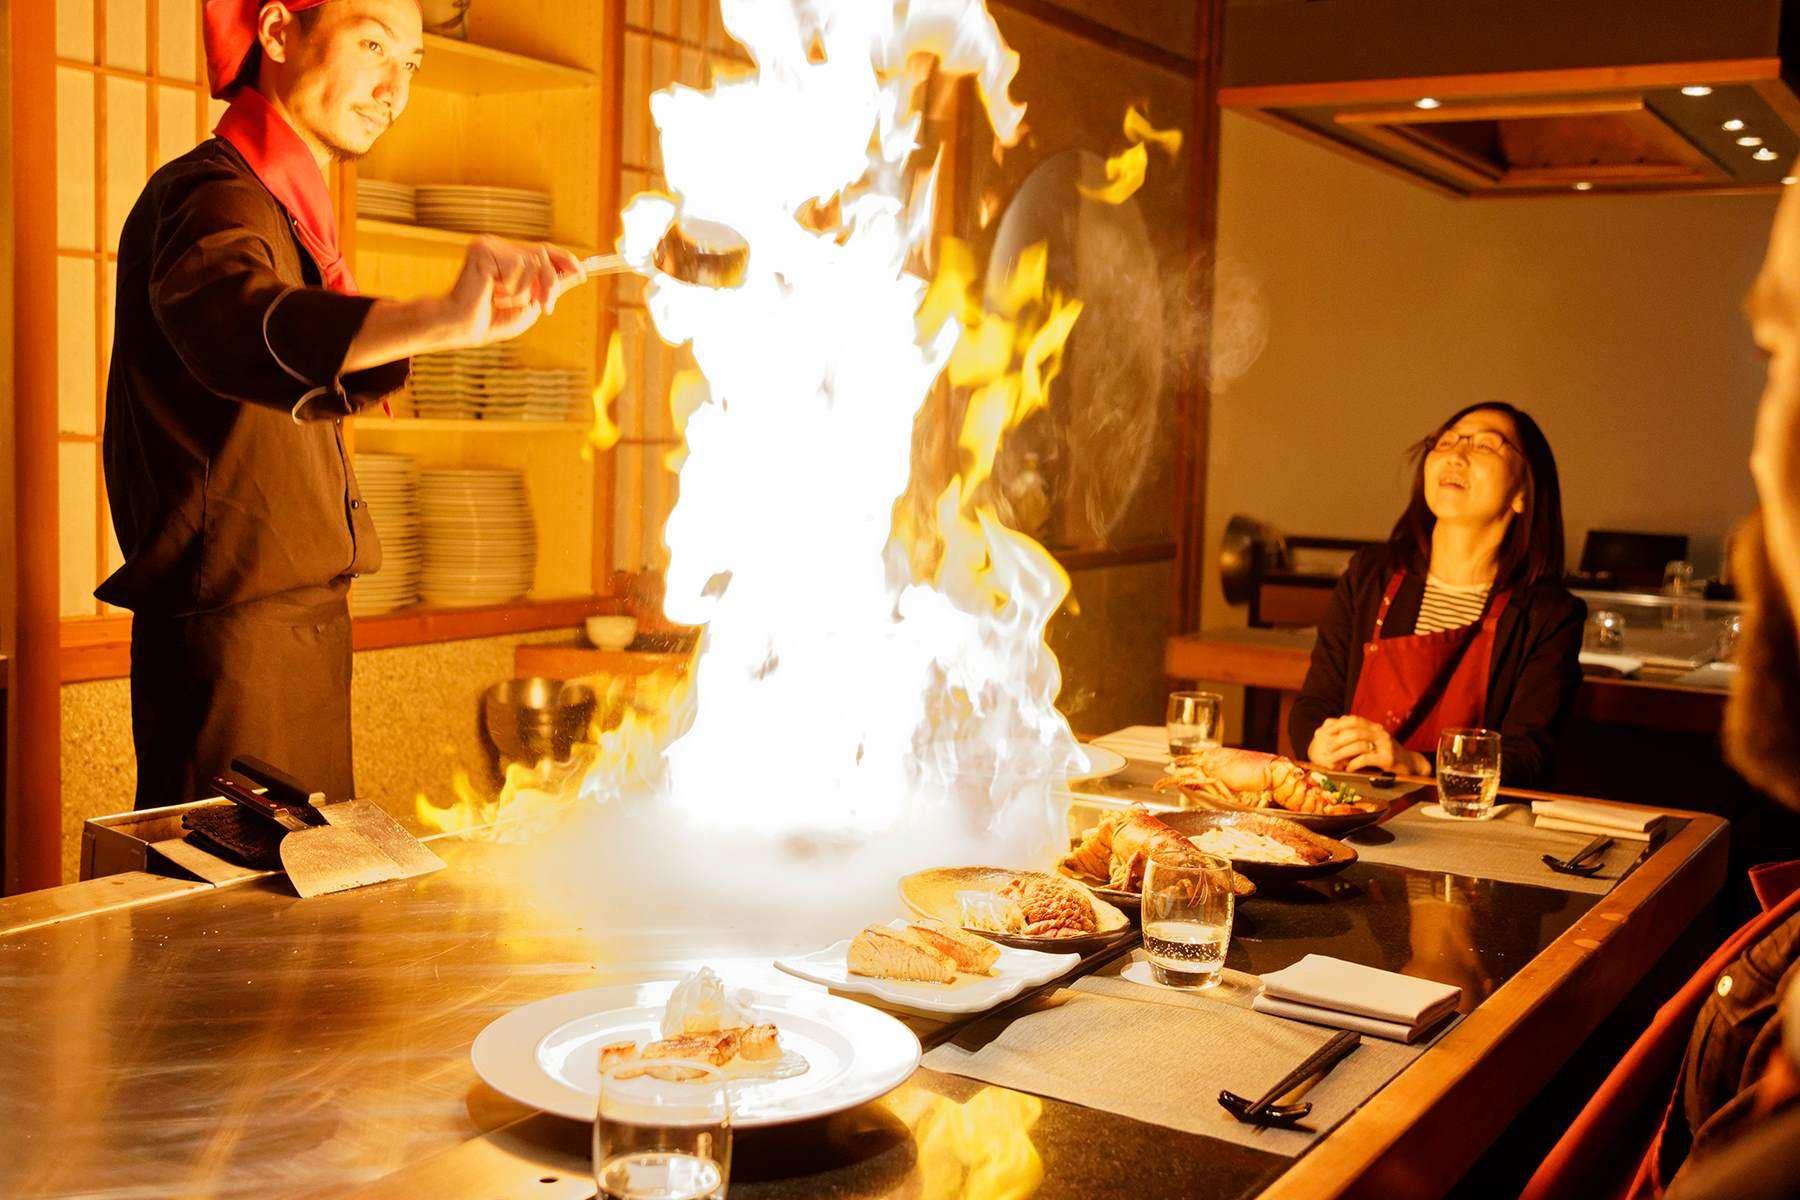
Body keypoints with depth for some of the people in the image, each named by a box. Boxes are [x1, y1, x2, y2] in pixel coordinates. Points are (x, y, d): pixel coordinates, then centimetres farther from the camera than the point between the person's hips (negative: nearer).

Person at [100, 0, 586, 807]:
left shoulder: (283, 207, 20)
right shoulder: (212, 195, -12)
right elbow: (236, 325, -38)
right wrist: (442, 320, -52)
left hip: (300, 614, 10)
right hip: (233, 626, -9)